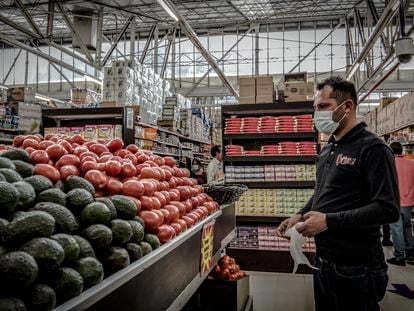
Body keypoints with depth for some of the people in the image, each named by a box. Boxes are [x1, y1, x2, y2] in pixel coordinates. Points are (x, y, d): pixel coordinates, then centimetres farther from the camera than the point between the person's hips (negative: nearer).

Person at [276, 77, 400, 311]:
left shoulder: (373, 149, -15)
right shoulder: (327, 151, 11)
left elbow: (388, 209, -22)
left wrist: (329, 221, -24)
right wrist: (301, 216, 4)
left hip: (355, 269, -8)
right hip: (323, 262, 8)